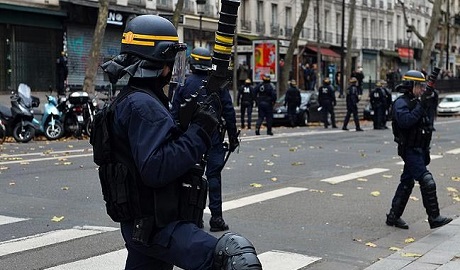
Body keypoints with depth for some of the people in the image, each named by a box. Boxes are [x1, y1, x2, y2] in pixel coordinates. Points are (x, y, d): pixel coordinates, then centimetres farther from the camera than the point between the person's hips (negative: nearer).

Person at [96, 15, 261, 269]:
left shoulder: (130, 99, 15)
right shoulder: (144, 105, -17)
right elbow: (155, 170, -27)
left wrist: (185, 122, 6)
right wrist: (199, 131, -21)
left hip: (140, 225, 11)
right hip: (157, 227, -11)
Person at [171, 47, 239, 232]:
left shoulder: (184, 85, -1)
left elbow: (175, 114, 0)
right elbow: (229, 112, -1)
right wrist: (233, 137, 7)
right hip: (213, 139, -1)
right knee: (213, 175, 3)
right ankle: (216, 218, 2)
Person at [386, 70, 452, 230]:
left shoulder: (416, 102, 18)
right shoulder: (401, 103, -11)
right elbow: (405, 121, -30)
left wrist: (426, 152, 21)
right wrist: (420, 107, -25)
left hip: (418, 150, 9)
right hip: (409, 150, -9)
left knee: (406, 183, 11)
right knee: (427, 181, -14)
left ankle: (393, 217, 18)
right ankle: (434, 218, -12)